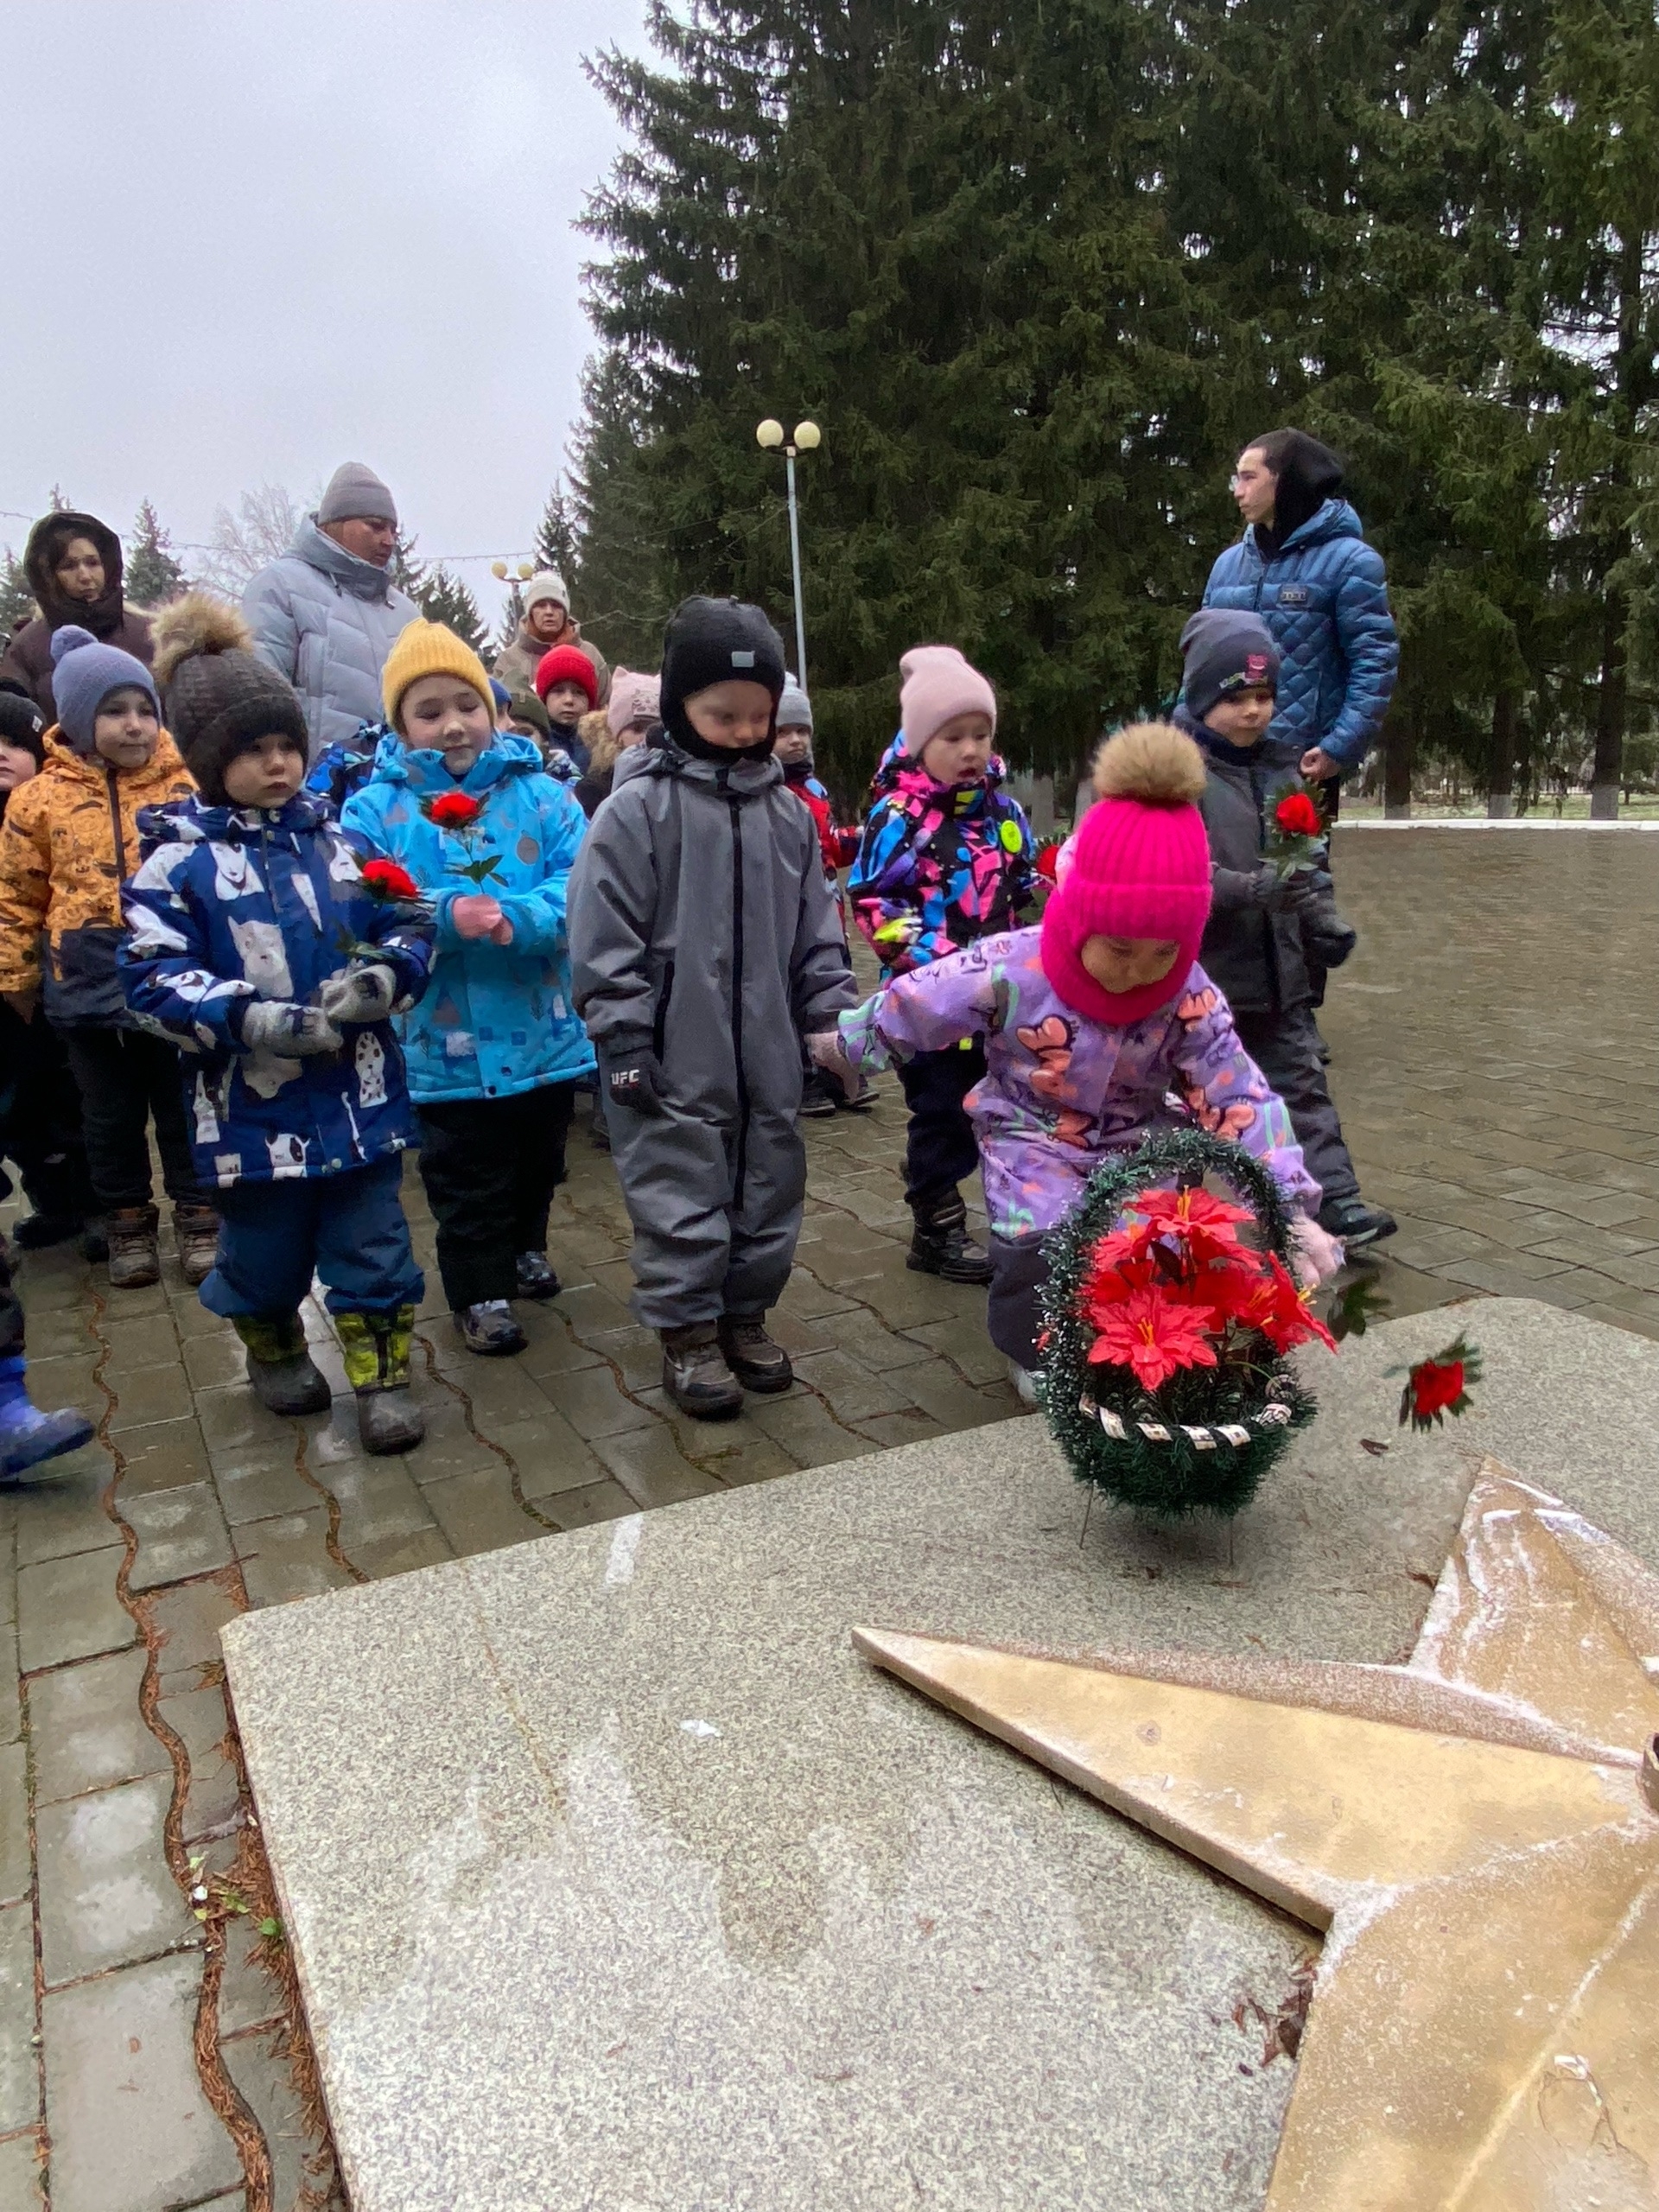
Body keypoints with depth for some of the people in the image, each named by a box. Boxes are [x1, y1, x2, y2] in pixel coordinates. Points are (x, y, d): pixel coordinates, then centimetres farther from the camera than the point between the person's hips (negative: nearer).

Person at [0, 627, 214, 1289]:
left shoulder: (184, 787, -3)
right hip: (90, 985, 1)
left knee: (185, 1106, 10)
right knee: (111, 1115, 14)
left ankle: (198, 1215, 24)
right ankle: (127, 1222, 29)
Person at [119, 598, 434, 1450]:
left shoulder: (340, 835, 3)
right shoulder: (177, 857, -6)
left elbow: (408, 924, 7)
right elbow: (153, 976, -10)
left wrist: (383, 978, -14)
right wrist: (250, 1018, -23)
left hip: (360, 1088, 2)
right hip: (251, 1101, -2)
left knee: (371, 1243, 9)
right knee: (264, 1250, 16)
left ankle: (380, 1377, 25)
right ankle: (273, 1351, 44)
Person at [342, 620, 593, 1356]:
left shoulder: (541, 794, -2)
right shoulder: (375, 809, -5)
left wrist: (517, 918, -32)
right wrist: (446, 915, -32)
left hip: (544, 1035, 3)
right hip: (446, 1046, -3)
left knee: (538, 1163, 24)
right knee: (466, 1183, 10)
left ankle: (525, 1250, 48)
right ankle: (480, 1293, 28)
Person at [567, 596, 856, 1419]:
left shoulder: (784, 812, 7)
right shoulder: (638, 808, -8)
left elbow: (816, 926, 14)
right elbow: (605, 936, -10)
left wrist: (830, 1013, 8)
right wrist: (625, 1043, -11)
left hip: (767, 1053, 5)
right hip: (675, 1058, -5)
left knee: (769, 1186, 14)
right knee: (681, 1195, 3)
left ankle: (745, 1315, 31)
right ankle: (687, 1335, 19)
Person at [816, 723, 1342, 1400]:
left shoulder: (1190, 997, -18)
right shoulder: (1007, 971, -26)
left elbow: (1241, 1098, -17)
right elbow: (911, 1008, -12)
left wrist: (1290, 1208, -23)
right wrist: (843, 1044, 2)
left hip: (1139, 1139, 3)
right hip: (1035, 1140, -2)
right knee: (1036, 1239, -26)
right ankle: (1037, 1354, 6)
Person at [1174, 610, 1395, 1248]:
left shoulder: (1279, 767, 8)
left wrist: (1323, 914, 0)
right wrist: (1251, 888, -30)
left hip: (1276, 968, 6)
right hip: (1200, 974, -6)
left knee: (1302, 1083, 8)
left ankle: (1335, 1202, 13)